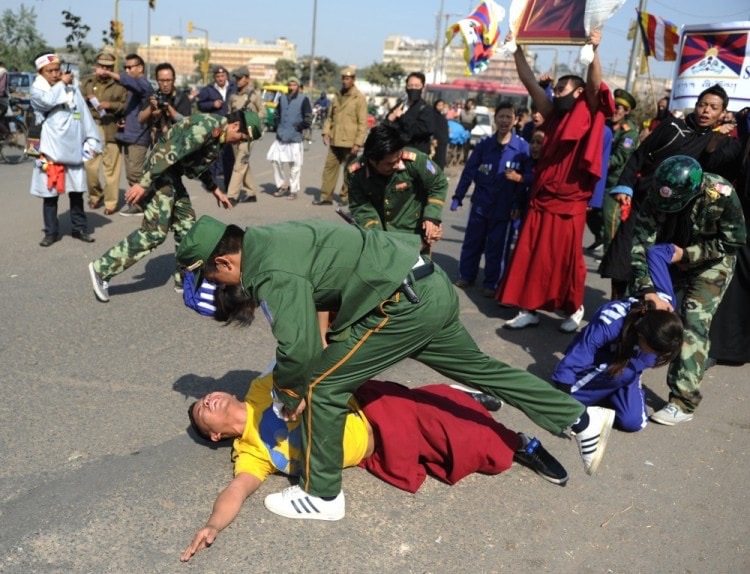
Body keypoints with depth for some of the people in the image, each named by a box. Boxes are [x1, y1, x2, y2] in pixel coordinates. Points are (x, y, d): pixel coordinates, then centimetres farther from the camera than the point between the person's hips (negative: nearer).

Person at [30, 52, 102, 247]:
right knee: (50, 193, 4)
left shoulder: (72, 90, 8)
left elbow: (85, 116, 8)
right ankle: (51, 232, 14)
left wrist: (91, 142, 2)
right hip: (50, 150, -2)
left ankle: (79, 228, 22)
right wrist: (62, 83, -8)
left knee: (76, 191, 10)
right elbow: (48, 101, -23)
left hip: (73, 149, 2)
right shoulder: (37, 91, 0)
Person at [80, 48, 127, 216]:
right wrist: (85, 99, -4)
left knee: (111, 169, -3)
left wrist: (111, 105, -17)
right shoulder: (87, 81, 14)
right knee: (89, 166, 2)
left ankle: (111, 203, 7)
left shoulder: (119, 84, 2)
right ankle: (95, 195, 26)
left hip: (111, 130, -3)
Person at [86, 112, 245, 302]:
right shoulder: (206, 128, -22)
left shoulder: (217, 135, 11)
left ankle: (184, 280, 20)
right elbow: (170, 153, -27)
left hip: (172, 175, 10)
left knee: (186, 227, 11)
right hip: (160, 173, -10)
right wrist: (144, 183, -28)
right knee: (155, 231, -13)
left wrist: (215, 190, 29)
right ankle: (102, 269, -9)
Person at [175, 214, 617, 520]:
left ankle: (322, 496, 15)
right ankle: (584, 420, 35)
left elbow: (299, 348, -27)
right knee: (478, 367, 22)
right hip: (429, 287, 10)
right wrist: (293, 382, 22)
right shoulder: (264, 240, 12)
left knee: (321, 386, -2)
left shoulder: (271, 271, -18)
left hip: (406, 302, -10)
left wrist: (289, 393, -6)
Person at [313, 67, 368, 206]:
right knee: (329, 168, 4)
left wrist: (358, 143, -15)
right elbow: (330, 116, 18)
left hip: (350, 142, -6)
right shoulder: (338, 96, 14)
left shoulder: (359, 98, -6)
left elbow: (363, 123, -10)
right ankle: (326, 197, 9)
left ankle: (345, 197, 17)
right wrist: (326, 132, 4)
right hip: (335, 141, 6)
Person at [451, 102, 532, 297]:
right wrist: (458, 197, 2)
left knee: (496, 248, 6)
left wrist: (519, 177, -27)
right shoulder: (484, 145, 0)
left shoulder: (523, 147, -8)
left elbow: (531, 176, -6)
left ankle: (491, 284, 19)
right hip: (480, 204, 3)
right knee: (472, 243, 14)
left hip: (504, 208, -3)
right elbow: (468, 172, 2)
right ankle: (466, 276, 30)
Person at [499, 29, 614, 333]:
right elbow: (529, 82, 11)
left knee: (567, 259, 3)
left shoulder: (588, 115, -1)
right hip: (540, 199, 5)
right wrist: (517, 49, 7)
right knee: (531, 256, 5)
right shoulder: (553, 115, 12)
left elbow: (595, 84, -19)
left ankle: (575, 309, 21)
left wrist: (593, 51, -32)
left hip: (569, 203, -5)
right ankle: (530, 309, 14)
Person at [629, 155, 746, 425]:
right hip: (669, 258, 4)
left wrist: (686, 254, -26)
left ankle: (683, 402, -10)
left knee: (694, 325, -14)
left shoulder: (722, 196, -32)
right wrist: (648, 290, -37)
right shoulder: (656, 196, -25)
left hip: (710, 265, -4)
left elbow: (733, 242, -18)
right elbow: (642, 243, -28)